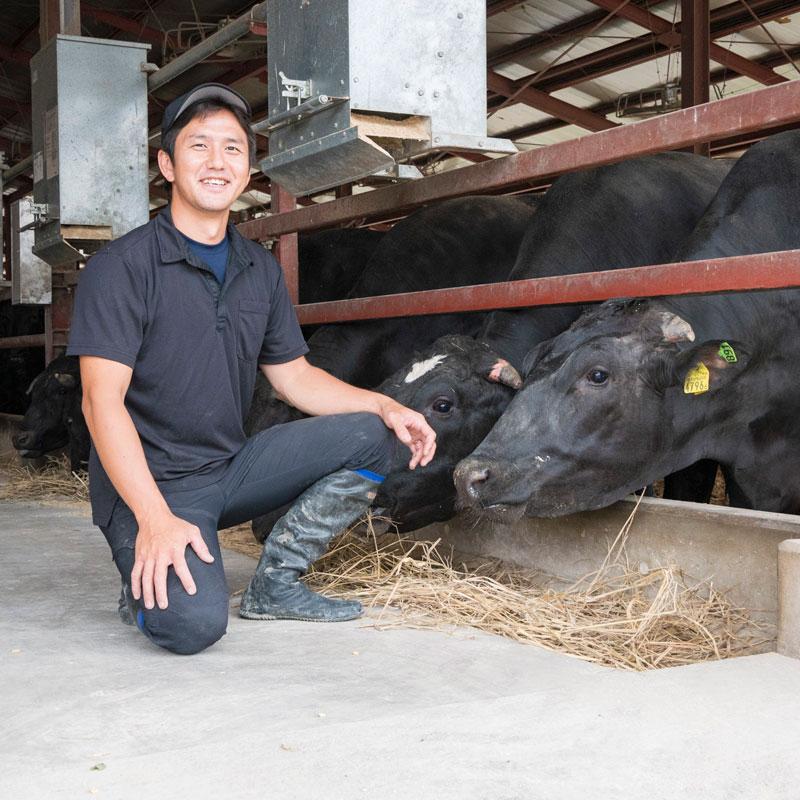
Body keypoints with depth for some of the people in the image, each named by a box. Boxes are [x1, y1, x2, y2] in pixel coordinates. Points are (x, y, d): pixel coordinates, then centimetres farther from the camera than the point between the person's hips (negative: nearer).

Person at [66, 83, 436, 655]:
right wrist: (155, 518, -29)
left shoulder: (260, 270, 9)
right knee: (194, 623, -30)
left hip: (233, 468, 7)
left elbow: (293, 375, 13)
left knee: (371, 436, -8)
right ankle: (150, 581, 7)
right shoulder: (121, 268, -12)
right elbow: (103, 401, -18)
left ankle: (275, 584, 1)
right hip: (151, 483, -6)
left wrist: (385, 407, -4)